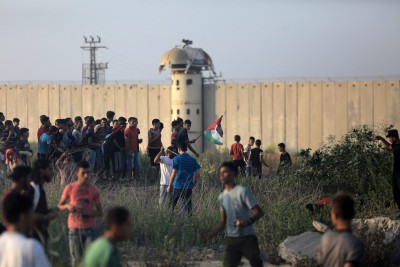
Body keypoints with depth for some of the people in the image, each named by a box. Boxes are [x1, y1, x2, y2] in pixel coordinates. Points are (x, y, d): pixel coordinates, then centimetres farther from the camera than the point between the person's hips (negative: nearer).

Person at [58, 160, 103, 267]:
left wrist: (88, 212, -17)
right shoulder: (70, 188, -2)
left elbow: (100, 212, 3)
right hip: (74, 229, 0)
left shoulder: (94, 190, -1)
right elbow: (59, 206, 8)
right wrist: (67, 206, -15)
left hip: (90, 229, 0)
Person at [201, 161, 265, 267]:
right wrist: (210, 234, 4)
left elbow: (259, 212, -15)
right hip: (231, 239, 5)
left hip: (247, 238, -5)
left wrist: (247, 222, -33)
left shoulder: (242, 191, -10)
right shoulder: (222, 197, 10)